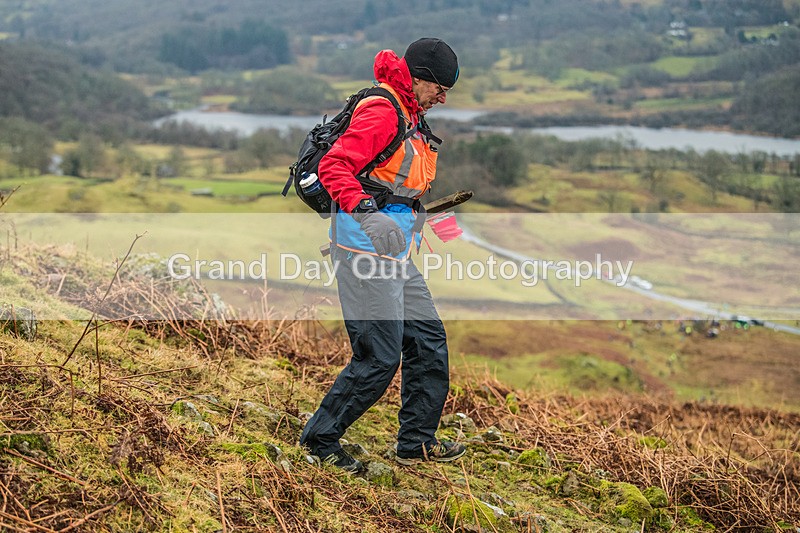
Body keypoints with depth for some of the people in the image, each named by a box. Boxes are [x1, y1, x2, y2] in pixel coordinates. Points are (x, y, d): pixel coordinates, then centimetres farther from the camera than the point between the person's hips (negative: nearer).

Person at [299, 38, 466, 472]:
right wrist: (366, 211, -35)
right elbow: (333, 166, -23)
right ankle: (320, 438, 6)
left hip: (393, 250, 10)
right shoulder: (382, 112, -13)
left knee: (428, 340, 11)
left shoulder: (410, 118, 19)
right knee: (379, 357, -9)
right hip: (366, 244, -10)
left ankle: (416, 442, 21)